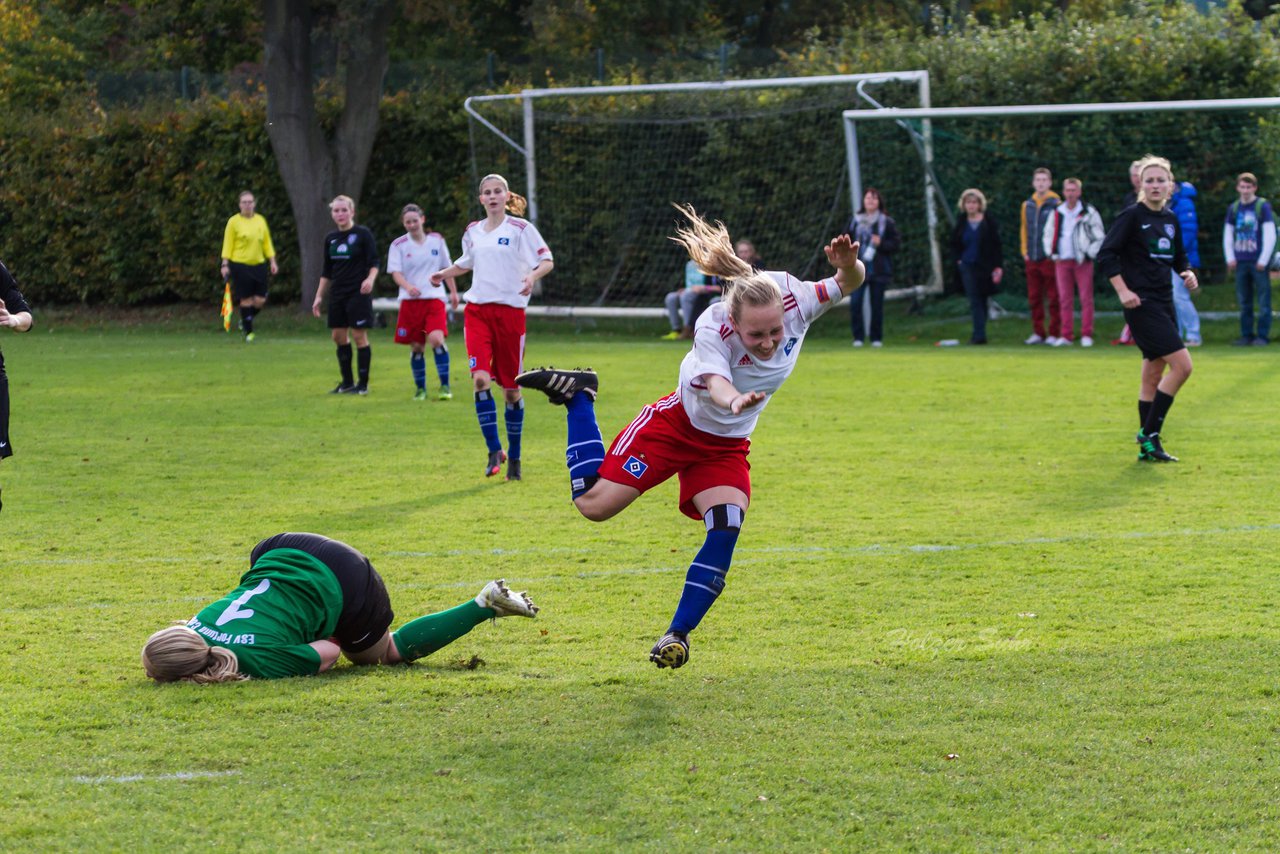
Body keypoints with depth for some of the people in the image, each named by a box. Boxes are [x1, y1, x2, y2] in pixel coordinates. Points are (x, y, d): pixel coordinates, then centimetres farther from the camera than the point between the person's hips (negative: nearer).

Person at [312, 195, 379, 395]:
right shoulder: (330, 238, 12)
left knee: (359, 335, -5)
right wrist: (319, 296, 15)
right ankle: (347, 382, 17)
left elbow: (374, 264, -8)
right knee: (338, 335, 6)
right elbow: (327, 272, 18)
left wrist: (370, 279, -28)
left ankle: (363, 384, 2)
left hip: (358, 293, -6)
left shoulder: (363, 234, -5)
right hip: (338, 294, 6)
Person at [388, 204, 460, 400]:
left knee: (436, 339, -20)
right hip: (410, 301, 0)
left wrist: (453, 292, 12)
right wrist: (408, 286, -26)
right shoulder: (398, 245, 2)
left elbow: (446, 268, 16)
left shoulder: (436, 240, 7)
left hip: (434, 298, 0)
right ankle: (420, 389, 19)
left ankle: (445, 386, -15)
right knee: (416, 347, 4)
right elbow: (395, 273, -8)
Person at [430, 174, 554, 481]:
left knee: (511, 387, 3)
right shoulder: (472, 232, 12)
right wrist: (444, 273, 14)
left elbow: (547, 260, -4)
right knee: (480, 378, -17)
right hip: (477, 311, 3)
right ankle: (494, 450, -10)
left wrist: (532, 276, -24)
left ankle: (514, 457, 18)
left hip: (510, 311, -3)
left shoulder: (521, 228, -2)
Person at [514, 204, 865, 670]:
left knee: (726, 532, -17)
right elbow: (714, 380, -51)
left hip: (726, 447, 4)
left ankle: (677, 635, -4)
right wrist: (735, 400, -76)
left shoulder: (793, 299, -23)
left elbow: (848, 284, -18)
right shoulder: (712, 327, -34)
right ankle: (578, 395, 16)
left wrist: (848, 266, -44)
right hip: (675, 423, -4)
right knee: (594, 504, -6)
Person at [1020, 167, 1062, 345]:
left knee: (1054, 298, -2)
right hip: (1032, 259, 5)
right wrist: (1025, 251, 11)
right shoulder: (1027, 205, 12)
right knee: (1034, 298, 8)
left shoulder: (1056, 204, -3)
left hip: (1050, 258, -5)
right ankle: (1038, 332, 15)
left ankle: (1054, 333, 2)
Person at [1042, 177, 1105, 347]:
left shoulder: (1089, 213, 0)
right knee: (1064, 299, 4)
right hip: (1062, 261, 4)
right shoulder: (1056, 213, 11)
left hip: (1083, 262, -4)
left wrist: (1090, 254, -6)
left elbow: (1100, 236, 2)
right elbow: (1048, 234, 21)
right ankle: (1066, 335, 7)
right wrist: (1051, 252, 7)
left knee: (1086, 299, -5)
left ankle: (1087, 335, -3)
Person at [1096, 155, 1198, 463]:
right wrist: (1123, 291, -17)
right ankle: (1148, 435, -10)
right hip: (1142, 304, -8)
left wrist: (1187, 273, 3)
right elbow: (1105, 254, -11)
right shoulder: (1132, 216, -9)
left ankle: (1148, 448, 15)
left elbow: (1178, 258, 25)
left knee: (1154, 375, 10)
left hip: (1164, 304, 8)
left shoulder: (1171, 220, 12)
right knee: (1182, 365, -16)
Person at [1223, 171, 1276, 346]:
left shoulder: (1263, 206, -2)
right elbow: (1227, 235, 16)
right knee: (1244, 302, 7)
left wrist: (1263, 260, -9)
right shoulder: (1233, 208, 11)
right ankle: (1247, 335, 12)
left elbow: (1270, 236, -5)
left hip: (1259, 262, -4)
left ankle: (1263, 335, -1)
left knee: (1263, 300, -3)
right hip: (1240, 262, 4)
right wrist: (1230, 258, 5)